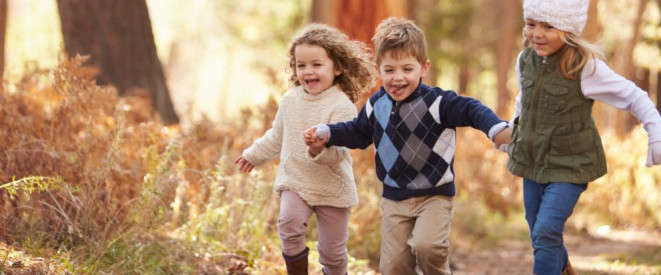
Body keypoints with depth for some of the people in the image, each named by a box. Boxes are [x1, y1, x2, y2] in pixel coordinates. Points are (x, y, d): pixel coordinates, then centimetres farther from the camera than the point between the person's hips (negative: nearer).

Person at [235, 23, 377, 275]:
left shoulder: (342, 106, -16)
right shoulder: (291, 100, 2)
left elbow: (338, 152, -24)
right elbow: (277, 136, 21)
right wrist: (254, 155, 31)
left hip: (332, 188, -3)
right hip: (295, 182, 3)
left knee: (332, 249, 6)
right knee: (289, 224, -24)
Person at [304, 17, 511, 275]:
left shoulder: (436, 101, -17)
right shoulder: (377, 104, 2)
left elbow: (471, 110, -26)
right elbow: (358, 132, 19)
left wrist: (497, 129, -45)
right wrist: (325, 134, 7)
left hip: (434, 195, -5)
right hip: (394, 197, 5)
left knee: (426, 246, -28)